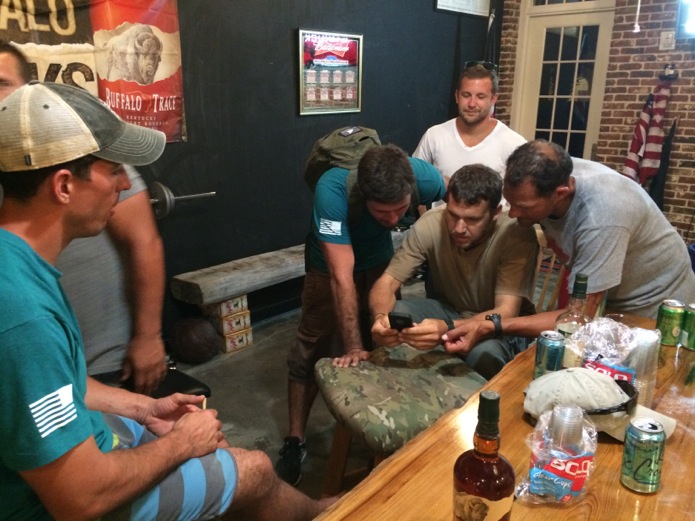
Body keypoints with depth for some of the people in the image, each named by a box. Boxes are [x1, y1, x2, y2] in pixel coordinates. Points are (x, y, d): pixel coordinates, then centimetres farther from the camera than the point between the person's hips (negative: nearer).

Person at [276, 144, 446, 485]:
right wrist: (353, 347, -38)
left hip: (380, 261, 3)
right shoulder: (333, 189, -42)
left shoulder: (422, 176, -32)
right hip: (331, 265, -3)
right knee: (312, 351, -2)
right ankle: (295, 442, 14)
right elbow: (342, 276, -40)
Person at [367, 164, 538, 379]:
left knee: (484, 353, -36)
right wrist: (381, 317, -42)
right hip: (448, 309, 3)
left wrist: (448, 329, -52)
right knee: (390, 320, -25)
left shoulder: (517, 235, -28)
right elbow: (386, 283, -18)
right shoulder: (430, 224, -20)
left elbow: (506, 313, -32)